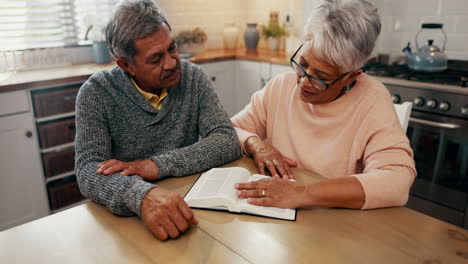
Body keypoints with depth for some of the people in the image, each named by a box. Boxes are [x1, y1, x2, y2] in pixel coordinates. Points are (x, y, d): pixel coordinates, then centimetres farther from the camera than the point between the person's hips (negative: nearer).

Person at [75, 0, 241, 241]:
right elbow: (89, 170, -19)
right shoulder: (96, 93, -11)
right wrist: (142, 195, -40)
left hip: (189, 201, 2)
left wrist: (158, 165, -25)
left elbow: (228, 142, -12)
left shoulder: (192, 77, -5)